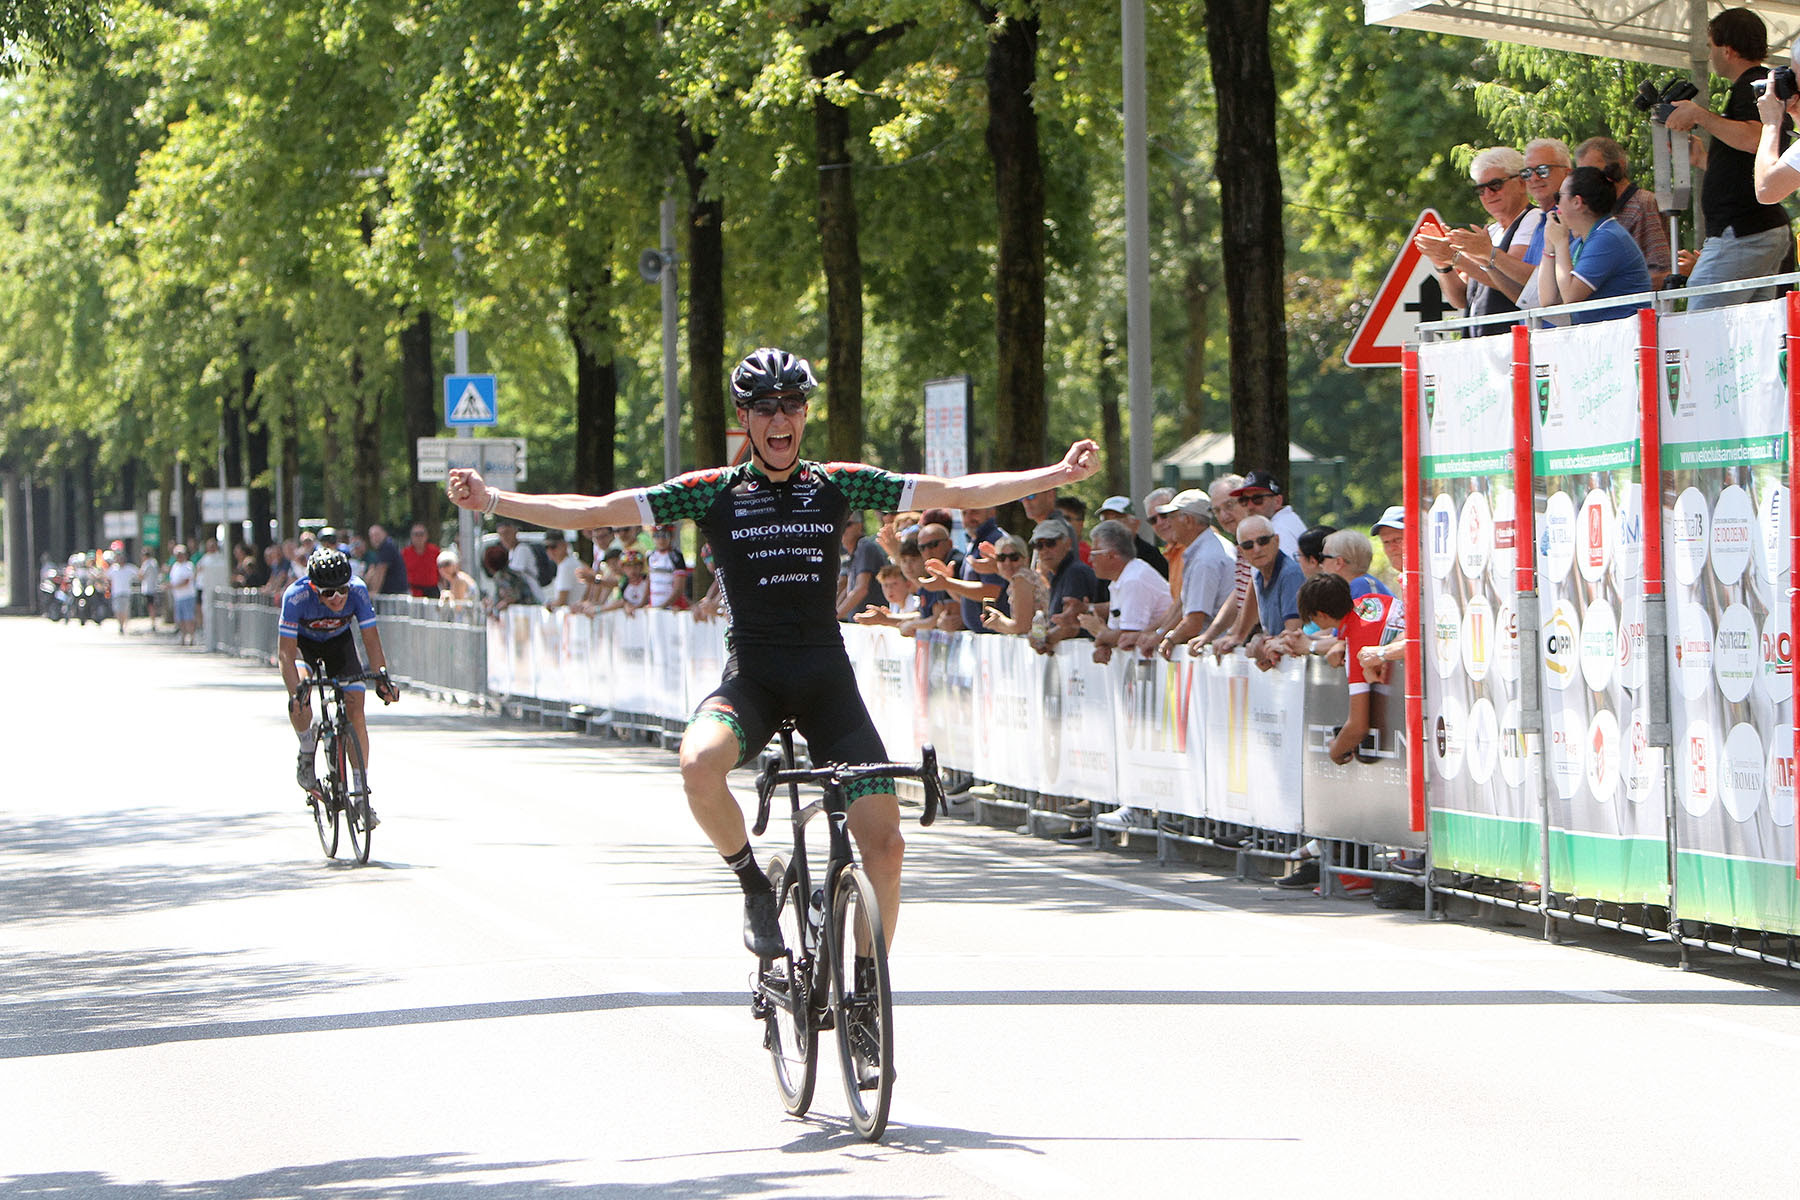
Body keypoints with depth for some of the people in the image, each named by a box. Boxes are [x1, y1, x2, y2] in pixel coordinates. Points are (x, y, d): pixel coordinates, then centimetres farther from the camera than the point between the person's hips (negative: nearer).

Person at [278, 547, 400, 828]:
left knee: (355, 711, -11)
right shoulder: (296, 596, -36)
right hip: (303, 642, -2)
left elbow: (371, 641, -25)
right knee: (299, 699, -32)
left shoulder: (357, 591, -31)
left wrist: (381, 677, -41)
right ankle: (307, 752, -3)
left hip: (339, 640, 2)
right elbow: (286, 653, -35)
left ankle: (362, 793, -3)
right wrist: (295, 691, -50)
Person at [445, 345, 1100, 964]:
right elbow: (596, 511, -1)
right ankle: (753, 884, -7)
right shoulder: (714, 492, 3)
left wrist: (1057, 474, 1)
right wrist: (492, 500, -11)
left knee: (884, 843, -9)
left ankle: (867, 978, 12)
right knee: (700, 765, -35)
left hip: (827, 680, 2)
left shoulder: (838, 485, 7)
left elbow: (957, 493, 8)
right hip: (751, 677, -2)